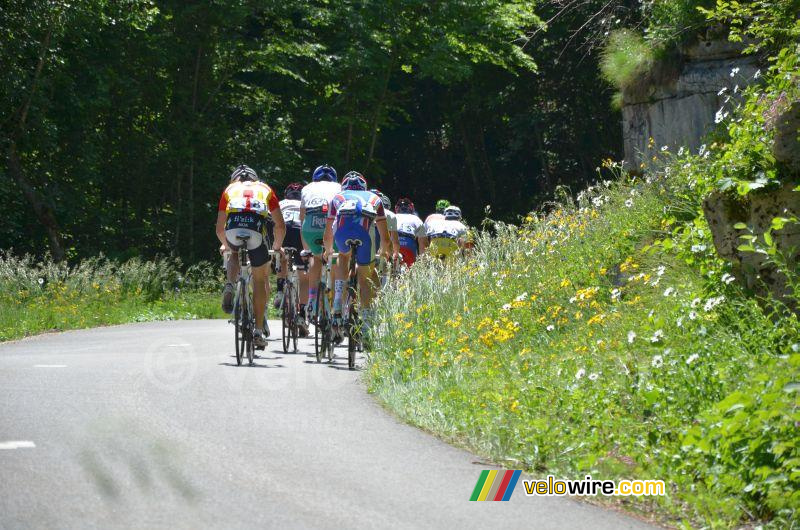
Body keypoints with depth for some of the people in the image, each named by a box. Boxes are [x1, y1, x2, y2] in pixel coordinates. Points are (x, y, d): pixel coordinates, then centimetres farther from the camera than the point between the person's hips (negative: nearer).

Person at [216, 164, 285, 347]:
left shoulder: (230, 190, 32)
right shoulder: (265, 189, 32)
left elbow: (219, 229, 31)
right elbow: (281, 226, 27)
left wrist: (225, 245, 51)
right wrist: (277, 246, 44)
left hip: (233, 229, 0)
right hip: (256, 231, 0)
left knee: (234, 254, 36)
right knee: (260, 279, 17)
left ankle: (230, 286, 6)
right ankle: (259, 331, 15)